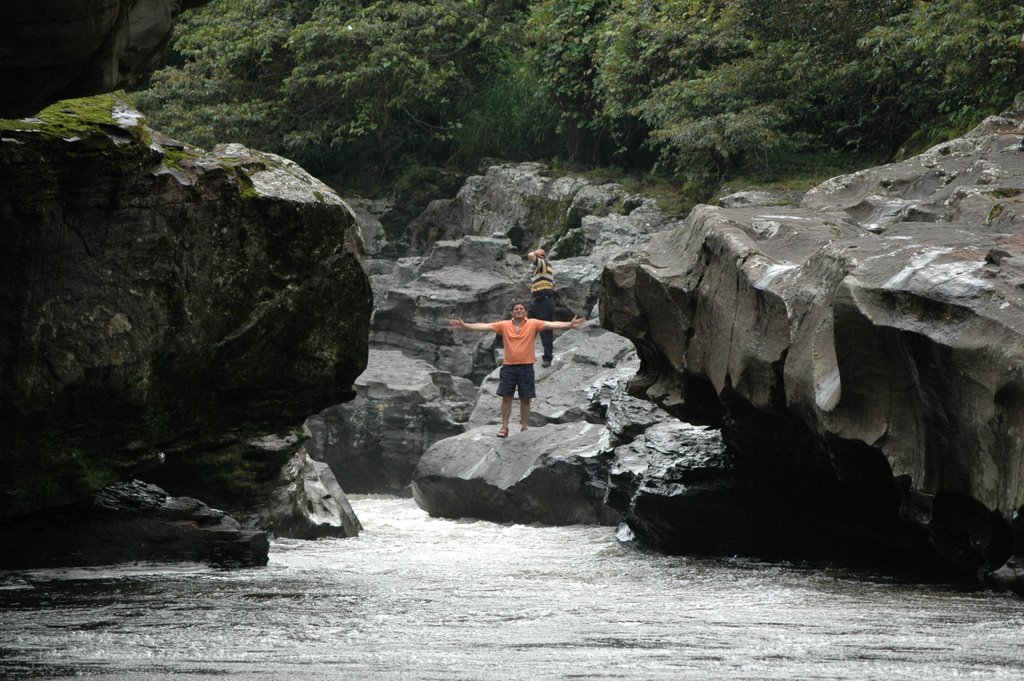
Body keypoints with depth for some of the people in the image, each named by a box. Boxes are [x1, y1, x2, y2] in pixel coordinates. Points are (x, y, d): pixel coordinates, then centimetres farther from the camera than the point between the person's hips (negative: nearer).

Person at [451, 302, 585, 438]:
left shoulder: (533, 324, -3)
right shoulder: (504, 325, 1)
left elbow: (551, 324, -13)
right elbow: (485, 326, -2)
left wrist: (569, 325, -27)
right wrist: (465, 325, -10)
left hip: (526, 367, -1)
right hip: (509, 367, 1)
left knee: (525, 399, 5)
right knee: (506, 397, 3)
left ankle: (524, 428, 14)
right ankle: (504, 427, 10)